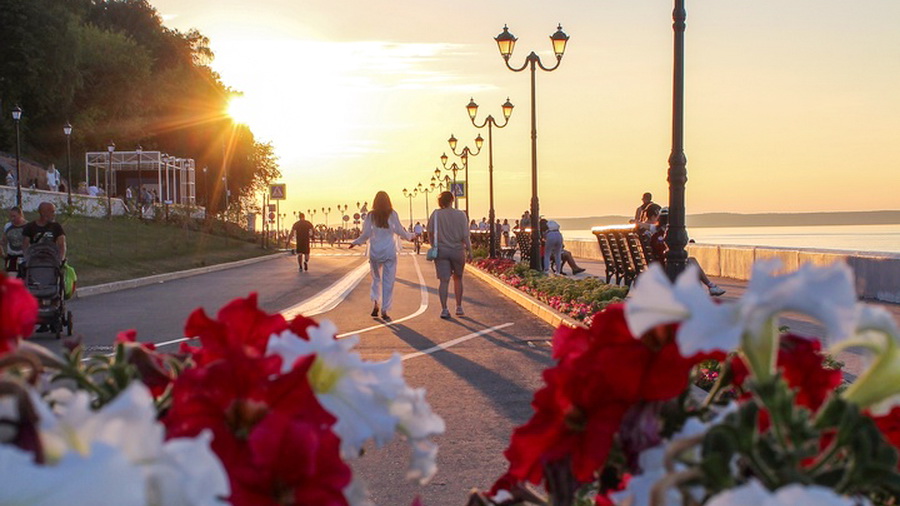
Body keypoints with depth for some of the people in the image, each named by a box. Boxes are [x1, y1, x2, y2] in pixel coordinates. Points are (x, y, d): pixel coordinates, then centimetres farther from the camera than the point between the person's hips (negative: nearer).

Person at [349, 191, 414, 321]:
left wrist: (355, 242, 14)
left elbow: (366, 234, -2)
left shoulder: (371, 215, -1)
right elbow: (400, 231, -1)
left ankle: (375, 303, 1)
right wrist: (411, 236, 17)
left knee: (376, 278, 18)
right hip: (389, 251, -1)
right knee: (388, 281, 3)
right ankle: (384, 311, 1)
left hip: (375, 251, 1)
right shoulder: (392, 214, -3)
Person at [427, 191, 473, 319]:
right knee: (458, 278, 17)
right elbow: (465, 235, -6)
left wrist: (434, 246, 13)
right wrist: (469, 250, -1)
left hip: (441, 251, 0)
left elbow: (430, 232, 0)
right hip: (457, 250, 0)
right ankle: (459, 307, 18)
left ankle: (444, 309, -7)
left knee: (444, 281, 0)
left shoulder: (436, 214, -2)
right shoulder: (460, 215, -4)